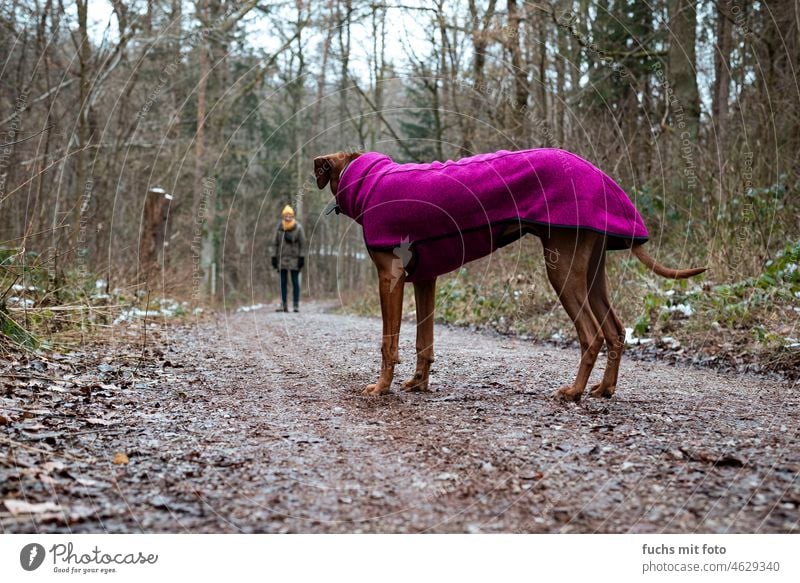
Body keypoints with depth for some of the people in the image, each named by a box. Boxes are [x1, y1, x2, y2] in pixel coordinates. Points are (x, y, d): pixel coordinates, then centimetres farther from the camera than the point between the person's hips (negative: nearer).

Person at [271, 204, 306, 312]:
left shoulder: (298, 227, -6)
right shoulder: (279, 228, 1)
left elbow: (302, 244, -4)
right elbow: (275, 243, 6)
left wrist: (302, 258, -9)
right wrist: (274, 258, 1)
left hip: (294, 259, -3)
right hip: (282, 259, 3)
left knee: (295, 282, -2)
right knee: (283, 282, 5)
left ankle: (296, 305, 1)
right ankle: (284, 305, 9)